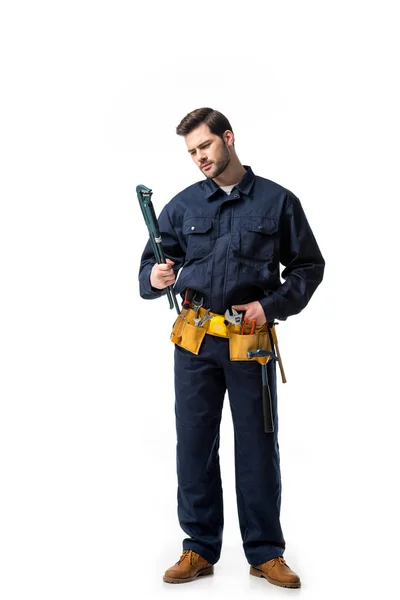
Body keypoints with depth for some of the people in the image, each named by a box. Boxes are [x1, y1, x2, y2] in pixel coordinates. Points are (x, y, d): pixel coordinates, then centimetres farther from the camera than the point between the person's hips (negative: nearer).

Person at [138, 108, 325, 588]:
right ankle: (200, 549, 20)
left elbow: (309, 265, 6)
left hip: (252, 343, -2)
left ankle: (265, 553, 19)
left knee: (258, 446, 6)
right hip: (195, 342, 2)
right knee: (194, 445, 7)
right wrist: (155, 278, -15)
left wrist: (272, 305, -8)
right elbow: (150, 267, 9)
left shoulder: (277, 201, 2)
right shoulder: (184, 205, 8)